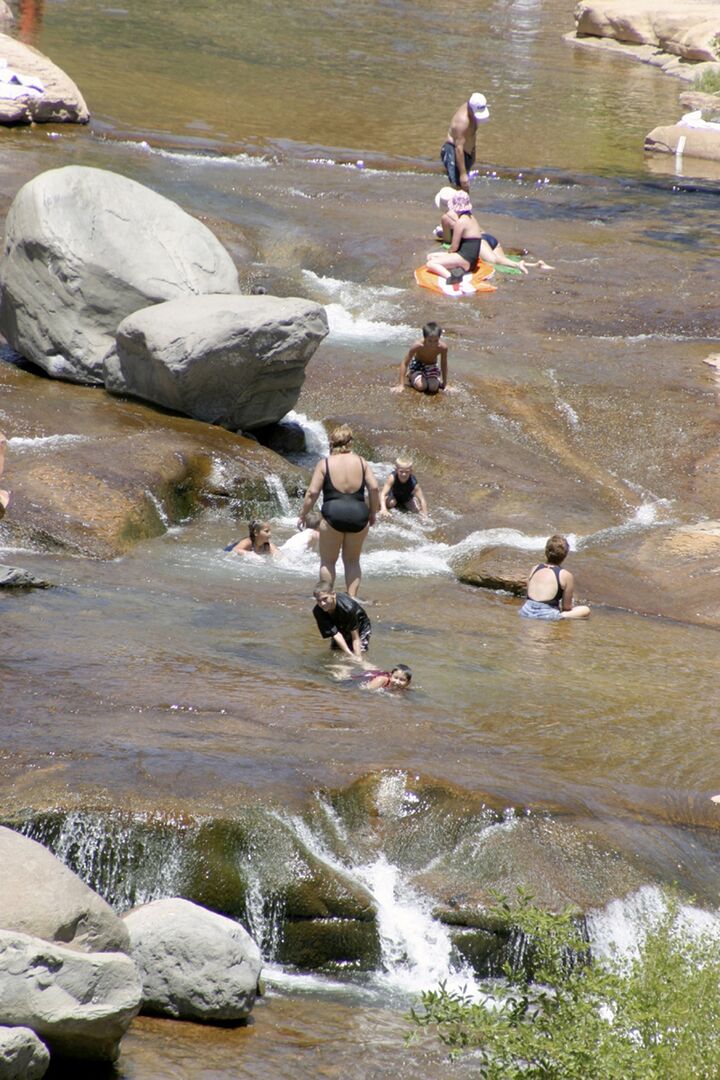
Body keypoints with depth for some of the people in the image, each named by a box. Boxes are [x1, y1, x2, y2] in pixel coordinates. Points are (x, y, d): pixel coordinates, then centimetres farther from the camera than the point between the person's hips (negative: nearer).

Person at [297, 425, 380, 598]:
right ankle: (352, 597, 9)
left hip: (333, 514, -3)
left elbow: (312, 492, -3)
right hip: (358, 514, 3)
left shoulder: (324, 463, 1)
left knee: (328, 561, 10)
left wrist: (303, 515, 6)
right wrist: (373, 512, 13)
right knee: (352, 561, 17)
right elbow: (374, 488, 2)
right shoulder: (360, 462, 8)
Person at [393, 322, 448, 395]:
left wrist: (445, 384, 0)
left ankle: (438, 380, 12)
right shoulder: (418, 346, -32)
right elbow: (404, 363, -21)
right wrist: (401, 385, -22)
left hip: (432, 367, 1)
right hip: (417, 365, -1)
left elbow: (444, 365, -8)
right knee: (421, 386, -29)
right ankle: (410, 376, 7)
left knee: (433, 387, -27)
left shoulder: (442, 347, -28)